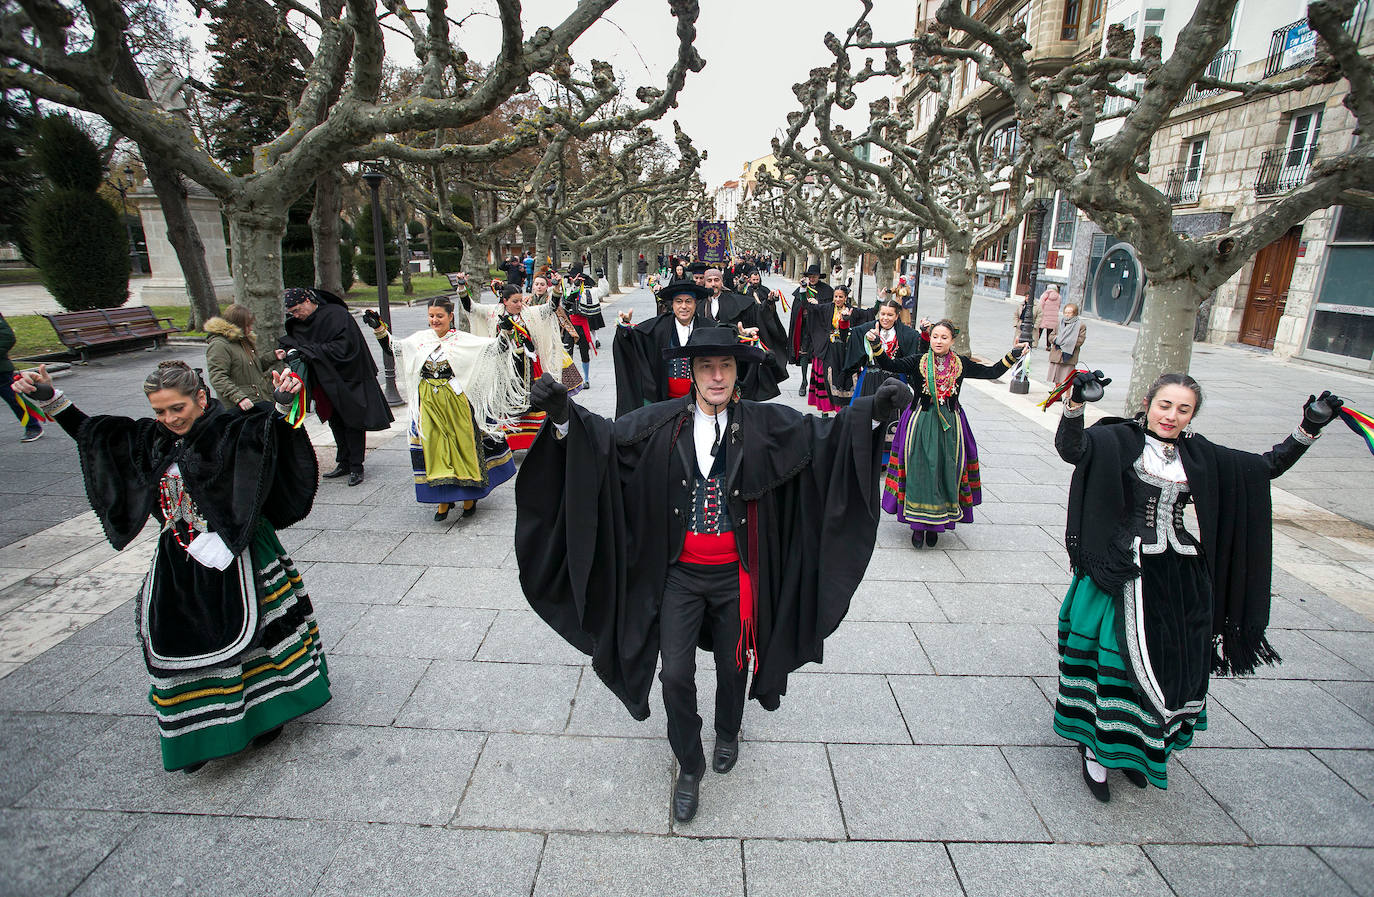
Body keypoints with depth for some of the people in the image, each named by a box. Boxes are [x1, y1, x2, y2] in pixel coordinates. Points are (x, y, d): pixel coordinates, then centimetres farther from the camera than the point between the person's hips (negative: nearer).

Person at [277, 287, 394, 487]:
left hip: (347, 377, -7)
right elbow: (291, 339, 15)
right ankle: (344, 463, 21)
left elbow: (342, 346, -23)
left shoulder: (336, 314, -17)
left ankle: (356, 467, 4)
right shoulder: (298, 322, 6)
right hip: (326, 382, 7)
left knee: (352, 422, -2)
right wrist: (285, 351, -9)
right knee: (335, 422, 12)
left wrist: (309, 351, -22)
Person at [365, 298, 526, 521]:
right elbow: (392, 348, 14)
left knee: (462, 444, 4)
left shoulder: (462, 340, -3)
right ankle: (444, 499, 16)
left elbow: (490, 347, -11)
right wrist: (378, 328, 3)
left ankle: (469, 496, 19)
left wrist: (502, 336, -28)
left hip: (456, 401, -3)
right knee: (434, 449, 4)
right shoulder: (420, 339, 9)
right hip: (428, 402, 4)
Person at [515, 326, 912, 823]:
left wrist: (873, 411, -28)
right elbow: (605, 436, -13)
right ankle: (690, 764, 30)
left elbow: (824, 433, -12)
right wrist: (563, 414, -31)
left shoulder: (764, 423, -7)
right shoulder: (663, 422, -8)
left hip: (736, 576, 1)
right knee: (676, 675, 1)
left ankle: (727, 733, 52)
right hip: (680, 575, 0)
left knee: (734, 666, 19)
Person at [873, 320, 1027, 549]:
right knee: (919, 471, -5)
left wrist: (1012, 355, 6)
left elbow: (992, 372, 13)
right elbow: (889, 365, -13)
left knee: (946, 472, 3)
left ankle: (936, 525, 16)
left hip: (950, 425, 2)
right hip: (921, 423, -2)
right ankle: (918, 524, 5)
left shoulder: (961, 364, 4)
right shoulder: (918, 361, -3)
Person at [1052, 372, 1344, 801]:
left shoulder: (1200, 455, 10)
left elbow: (1268, 466, 17)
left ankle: (1134, 748, 29)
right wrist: (1077, 402, -41)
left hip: (1183, 578, 6)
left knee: (1177, 666, 11)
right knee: (1126, 660, -5)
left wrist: (1309, 428, 6)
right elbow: (1070, 447, -25)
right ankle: (1095, 747, 11)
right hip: (1129, 571, -6)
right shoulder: (1120, 440, -7)